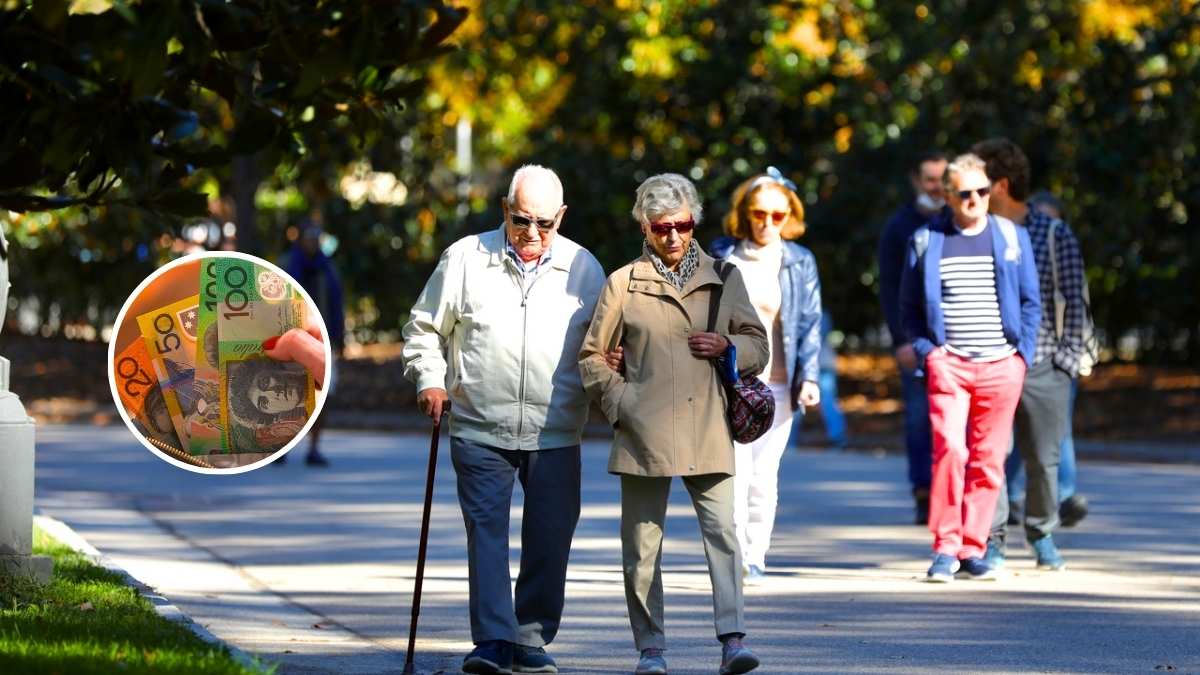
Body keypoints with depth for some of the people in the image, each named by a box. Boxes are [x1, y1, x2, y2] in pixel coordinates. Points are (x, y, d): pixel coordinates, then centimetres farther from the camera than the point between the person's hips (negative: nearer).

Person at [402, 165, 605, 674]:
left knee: (549, 541, 4)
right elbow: (424, 329, 10)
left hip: (556, 435, 1)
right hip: (481, 431, -1)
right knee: (486, 532, -7)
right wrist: (429, 381, -4)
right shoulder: (465, 259, 2)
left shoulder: (583, 268, 7)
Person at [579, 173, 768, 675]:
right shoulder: (623, 284, 6)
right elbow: (593, 356, 11)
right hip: (645, 432, -1)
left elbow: (759, 346, 16)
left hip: (706, 430, 1)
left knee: (722, 531, -12)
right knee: (642, 542, 3)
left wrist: (728, 346, -5)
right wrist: (620, 403, -2)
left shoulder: (722, 278, 11)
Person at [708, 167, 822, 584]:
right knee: (734, 470, -13)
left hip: (778, 385, 1)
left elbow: (810, 324, 5)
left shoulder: (800, 263, 6)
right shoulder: (722, 257, 5)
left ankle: (754, 557, 12)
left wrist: (809, 377, -6)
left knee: (764, 475, 2)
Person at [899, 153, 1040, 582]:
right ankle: (945, 548, -11)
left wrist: (1023, 352, 2)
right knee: (949, 449, -17)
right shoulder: (926, 241, 7)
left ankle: (973, 549, 9)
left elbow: (1030, 302, 13)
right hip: (948, 364, -2)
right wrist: (924, 350, 0)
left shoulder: (1012, 238, 10)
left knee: (988, 459, 1)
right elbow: (909, 306, 13)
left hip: (1001, 365, 2)